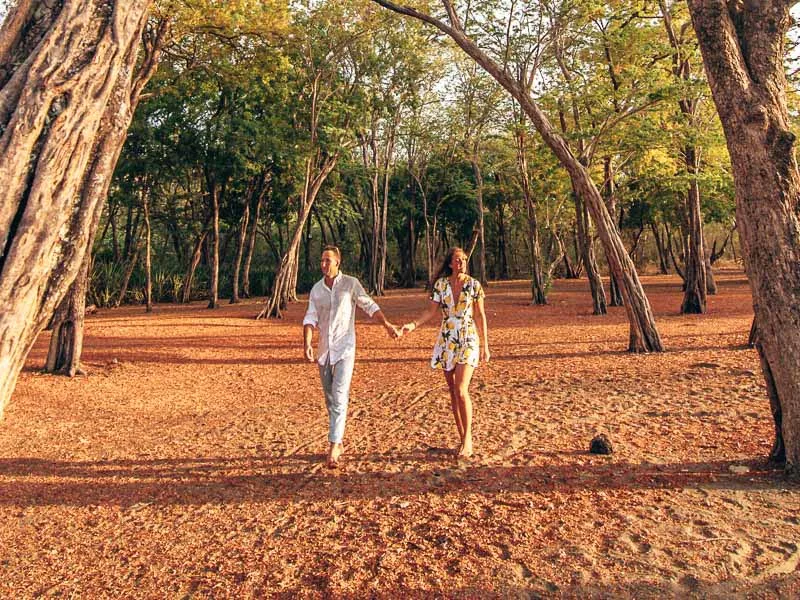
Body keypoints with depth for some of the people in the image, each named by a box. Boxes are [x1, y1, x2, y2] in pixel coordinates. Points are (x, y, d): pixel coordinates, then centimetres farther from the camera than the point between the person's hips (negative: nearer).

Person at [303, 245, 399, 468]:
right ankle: (338, 443, 26)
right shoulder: (316, 289, 6)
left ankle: (333, 446, -11)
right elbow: (310, 318, 1)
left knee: (339, 397, -12)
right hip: (324, 350, 5)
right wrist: (307, 343, -13)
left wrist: (388, 325, -2)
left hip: (344, 349, -4)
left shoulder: (351, 283, -4)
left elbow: (370, 306, 3)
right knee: (330, 399, 12)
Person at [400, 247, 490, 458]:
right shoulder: (441, 284, 2)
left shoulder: (474, 285, -2)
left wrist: (485, 345, 2)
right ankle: (463, 438, 20)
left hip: (468, 340, -3)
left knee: (461, 390, -14)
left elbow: (480, 316, 2)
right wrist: (414, 324, -15)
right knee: (452, 391, 7)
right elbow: (431, 310, 1)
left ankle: (468, 438, 1)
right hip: (447, 341, 3)